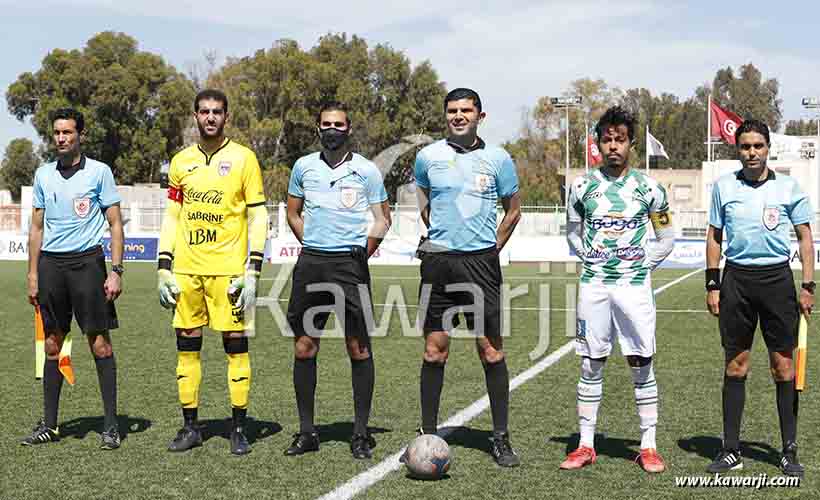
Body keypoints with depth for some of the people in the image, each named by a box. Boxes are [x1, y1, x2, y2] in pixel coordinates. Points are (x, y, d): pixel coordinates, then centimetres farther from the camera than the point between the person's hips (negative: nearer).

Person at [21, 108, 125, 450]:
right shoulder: (43, 174, 12)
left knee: (100, 344, -4)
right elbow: (37, 227, 16)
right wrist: (32, 274, 10)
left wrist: (116, 271, -8)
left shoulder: (99, 172, 0)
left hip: (87, 260, -4)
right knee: (52, 345, 7)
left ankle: (111, 425, 2)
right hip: (50, 264, 4)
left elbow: (115, 224, 0)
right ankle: (49, 424, 15)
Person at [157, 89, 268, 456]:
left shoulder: (243, 159, 0)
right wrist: (164, 268, 7)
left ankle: (239, 429, 8)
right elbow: (171, 217, 14)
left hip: (229, 269, -4)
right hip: (187, 269, 4)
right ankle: (190, 427, 16)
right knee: (186, 346, 6)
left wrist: (253, 271, -10)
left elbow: (258, 217, -2)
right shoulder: (181, 161, 11)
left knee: (235, 344, -1)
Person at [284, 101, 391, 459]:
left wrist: (363, 252, -2)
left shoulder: (366, 170, 3)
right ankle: (306, 432, 14)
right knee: (303, 348, 4)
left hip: (350, 265, -3)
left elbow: (383, 219, 8)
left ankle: (360, 433, 6)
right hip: (311, 262, 3)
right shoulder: (303, 166, 10)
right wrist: (312, 245, 10)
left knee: (358, 347, -3)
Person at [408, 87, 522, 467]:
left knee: (491, 351, -1)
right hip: (438, 261, 1)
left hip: (481, 262, -1)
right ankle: (428, 434, 14)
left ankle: (501, 439, 8)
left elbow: (513, 209, 14)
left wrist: (492, 248, 7)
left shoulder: (497, 159, 3)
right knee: (434, 351, 3)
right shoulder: (427, 156, 6)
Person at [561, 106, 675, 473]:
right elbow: (572, 231, 18)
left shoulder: (648, 188, 2)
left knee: (641, 364, 1)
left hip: (634, 284, -1)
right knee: (591, 365, 4)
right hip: (593, 284, 1)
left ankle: (648, 447, 10)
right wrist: (589, 258, 8)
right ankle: (585, 446, 12)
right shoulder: (582, 186, 4)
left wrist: (644, 264, 4)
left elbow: (667, 238, 12)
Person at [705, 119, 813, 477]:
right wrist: (712, 285, 5)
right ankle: (731, 450, 11)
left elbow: (805, 237, 6)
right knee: (735, 365, 4)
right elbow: (714, 237, 11)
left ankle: (789, 451, 9)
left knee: (783, 364, 0)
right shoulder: (723, 186, 6)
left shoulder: (788, 187, 3)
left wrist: (808, 286, -2)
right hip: (736, 277, 1)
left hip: (777, 277, -1)